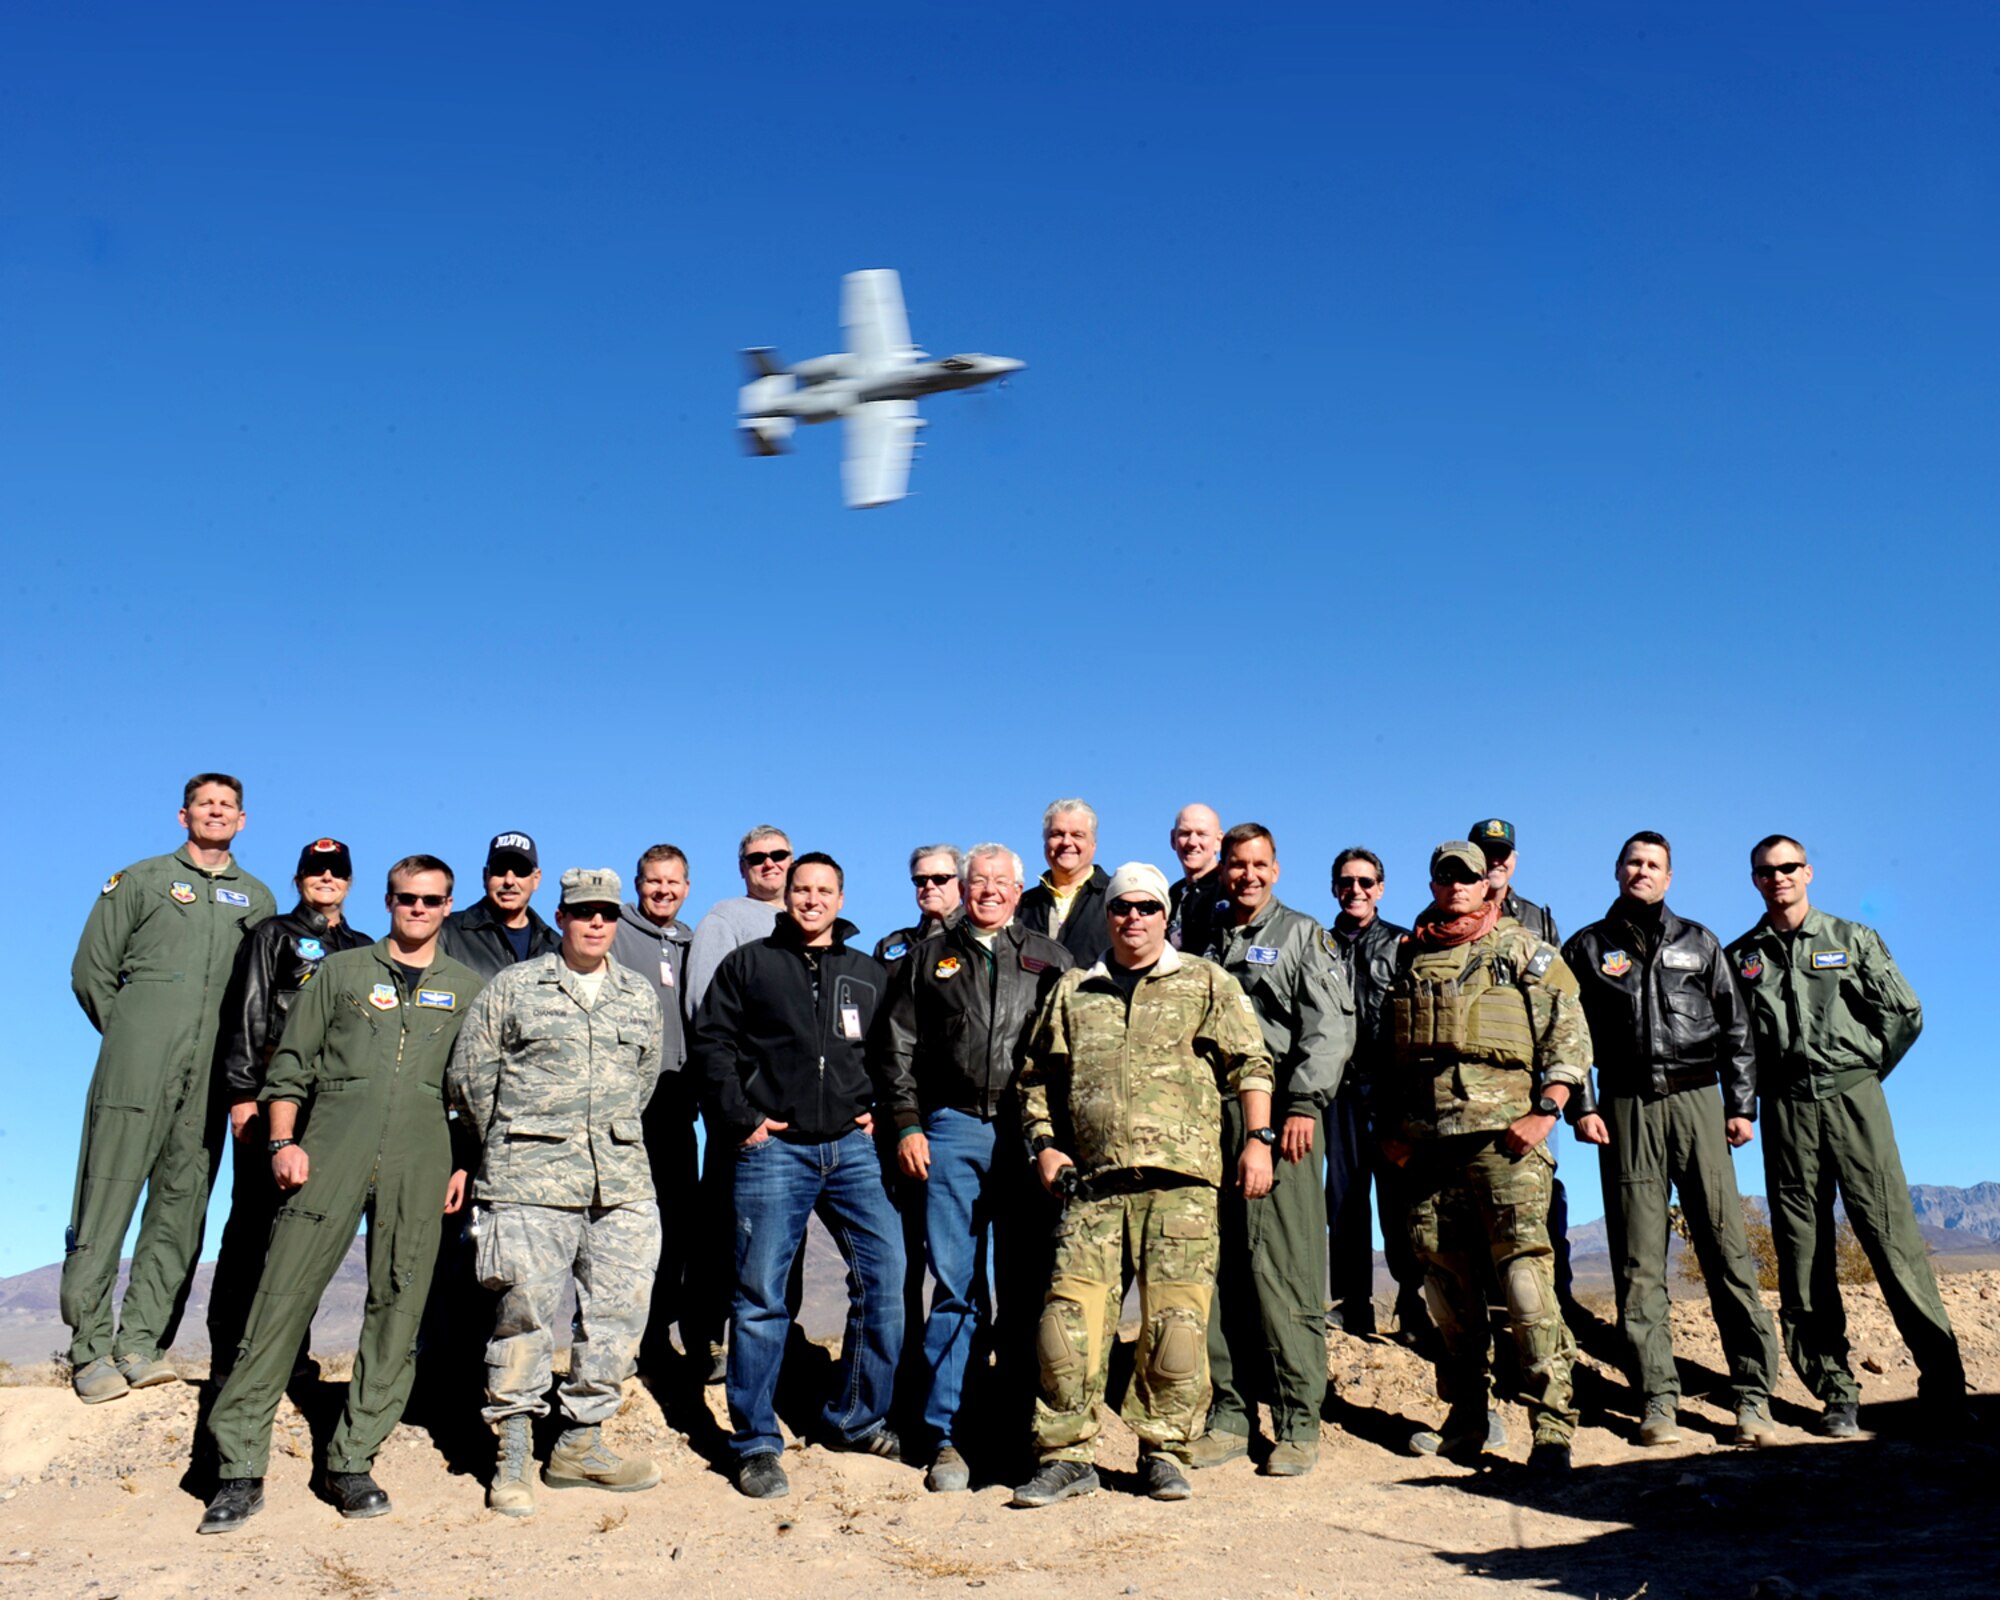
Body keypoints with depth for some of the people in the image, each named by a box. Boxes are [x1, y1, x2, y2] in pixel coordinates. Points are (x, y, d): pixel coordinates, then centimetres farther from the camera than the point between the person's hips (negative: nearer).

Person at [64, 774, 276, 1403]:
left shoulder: (257, 899, 18)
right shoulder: (140, 880, 10)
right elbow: (92, 970, 9)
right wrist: (128, 1036, 7)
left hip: (212, 1070, 3)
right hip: (139, 1063, -3)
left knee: (181, 1205, 0)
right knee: (108, 1197, -7)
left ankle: (140, 1343, 4)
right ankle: (91, 1348, -4)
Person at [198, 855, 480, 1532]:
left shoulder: (467, 987, 16)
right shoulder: (341, 971, 14)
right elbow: (290, 1065, 11)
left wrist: (469, 1163, 5)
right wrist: (284, 1141, -1)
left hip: (422, 1157, 1)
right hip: (332, 1149, -1)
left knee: (398, 1305, 0)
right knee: (283, 1293, -7)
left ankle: (352, 1461, 10)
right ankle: (240, 1466, -1)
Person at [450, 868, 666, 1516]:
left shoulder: (641, 996, 14)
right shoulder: (513, 988, 3)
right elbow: (469, 1073, 6)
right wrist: (506, 1146, 11)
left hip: (623, 1182, 4)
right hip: (532, 1179, -4)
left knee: (620, 1311, 5)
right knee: (526, 1311, -3)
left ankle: (581, 1443, 20)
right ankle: (513, 1456, 10)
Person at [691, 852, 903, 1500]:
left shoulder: (869, 974, 15)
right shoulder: (748, 964, 7)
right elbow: (711, 1043, 3)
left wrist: (878, 1110, 8)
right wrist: (740, 1118, -5)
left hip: (852, 1148, 3)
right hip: (773, 1149, -3)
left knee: (885, 1274, -3)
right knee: (761, 1295, 0)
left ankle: (855, 1419, 14)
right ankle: (756, 1443, 10)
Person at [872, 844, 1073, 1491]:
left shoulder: (1050, 960, 13)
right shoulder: (928, 958, 14)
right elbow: (898, 1049, 11)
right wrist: (907, 1126, 1)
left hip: (1027, 1133, 0)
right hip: (951, 1129, 0)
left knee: (1027, 1287, 3)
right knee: (954, 1286, -2)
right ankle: (946, 1437, 4)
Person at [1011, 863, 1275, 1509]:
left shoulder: (1207, 983, 10)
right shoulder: (1071, 992, 18)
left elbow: (1250, 1063, 6)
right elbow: (1036, 1077, 22)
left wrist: (1258, 1140, -3)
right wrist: (1045, 1145, 9)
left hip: (1180, 1181, -2)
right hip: (1093, 1184, 2)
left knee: (1174, 1319, -3)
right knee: (1070, 1314, -3)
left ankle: (1164, 1450, 13)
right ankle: (1067, 1454, 8)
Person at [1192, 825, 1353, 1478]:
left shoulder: (1301, 935, 7)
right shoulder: (1208, 943, 21)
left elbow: (1330, 1026, -4)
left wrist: (1304, 1105, -15)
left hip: (1278, 1114, -5)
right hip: (1210, 1119, 5)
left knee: (1281, 1267, -7)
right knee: (1218, 1268, 4)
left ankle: (1298, 1424, 0)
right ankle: (1229, 1416, 12)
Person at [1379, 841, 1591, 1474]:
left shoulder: (1525, 951, 6)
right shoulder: (1409, 958, 17)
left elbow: (1570, 1038, 0)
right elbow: (1390, 1053, 22)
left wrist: (1544, 1112, -11)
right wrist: (1390, 1125, 14)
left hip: (1502, 1135, -4)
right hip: (1427, 1141, 4)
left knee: (1525, 1273, -11)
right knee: (1446, 1281, 8)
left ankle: (1553, 1426, -7)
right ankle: (1465, 1418, 19)